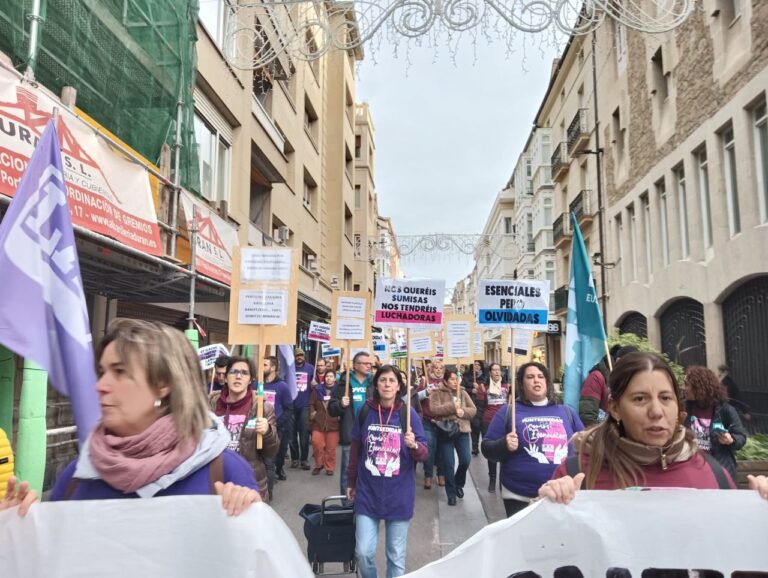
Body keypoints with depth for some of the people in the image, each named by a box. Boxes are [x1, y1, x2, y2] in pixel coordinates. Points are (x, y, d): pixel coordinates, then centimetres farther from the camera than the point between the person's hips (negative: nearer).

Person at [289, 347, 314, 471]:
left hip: (305, 405, 0)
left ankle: (304, 459, 8)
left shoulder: (310, 368, 5)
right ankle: (294, 458, 18)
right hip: (291, 405, 0)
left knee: (304, 434, -1)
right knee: (292, 433, 8)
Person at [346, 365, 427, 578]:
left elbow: (424, 454, -7)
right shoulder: (365, 412, -4)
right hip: (368, 493, 1)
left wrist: (414, 446, -29)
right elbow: (355, 450, 8)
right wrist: (351, 482, 13)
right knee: (363, 552, 2)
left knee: (396, 555, 11)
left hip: (399, 495, -1)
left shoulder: (408, 414, -8)